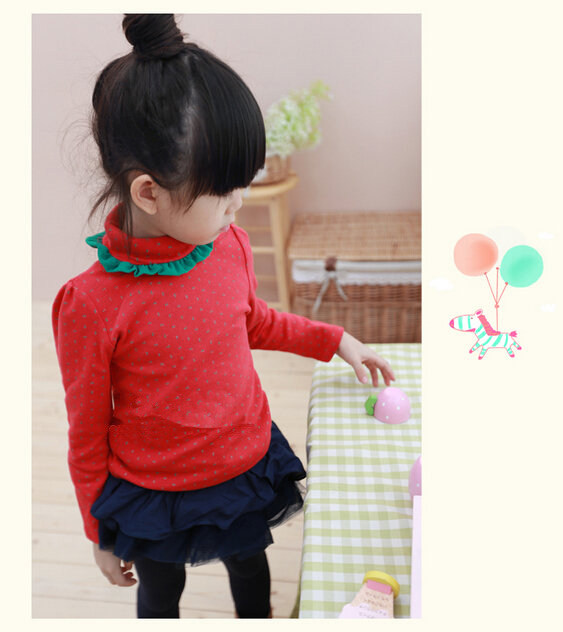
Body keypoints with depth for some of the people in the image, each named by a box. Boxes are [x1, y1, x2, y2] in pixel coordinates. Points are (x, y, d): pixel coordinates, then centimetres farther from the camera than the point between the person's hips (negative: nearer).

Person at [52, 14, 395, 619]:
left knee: (250, 564, 31)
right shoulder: (90, 304, -28)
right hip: (153, 496, -4)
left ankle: (256, 618, 63)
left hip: (248, 460, 4)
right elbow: (86, 434, -13)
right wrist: (101, 534, -1)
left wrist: (335, 340, 5)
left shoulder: (231, 244, -14)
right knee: (160, 591, 26)